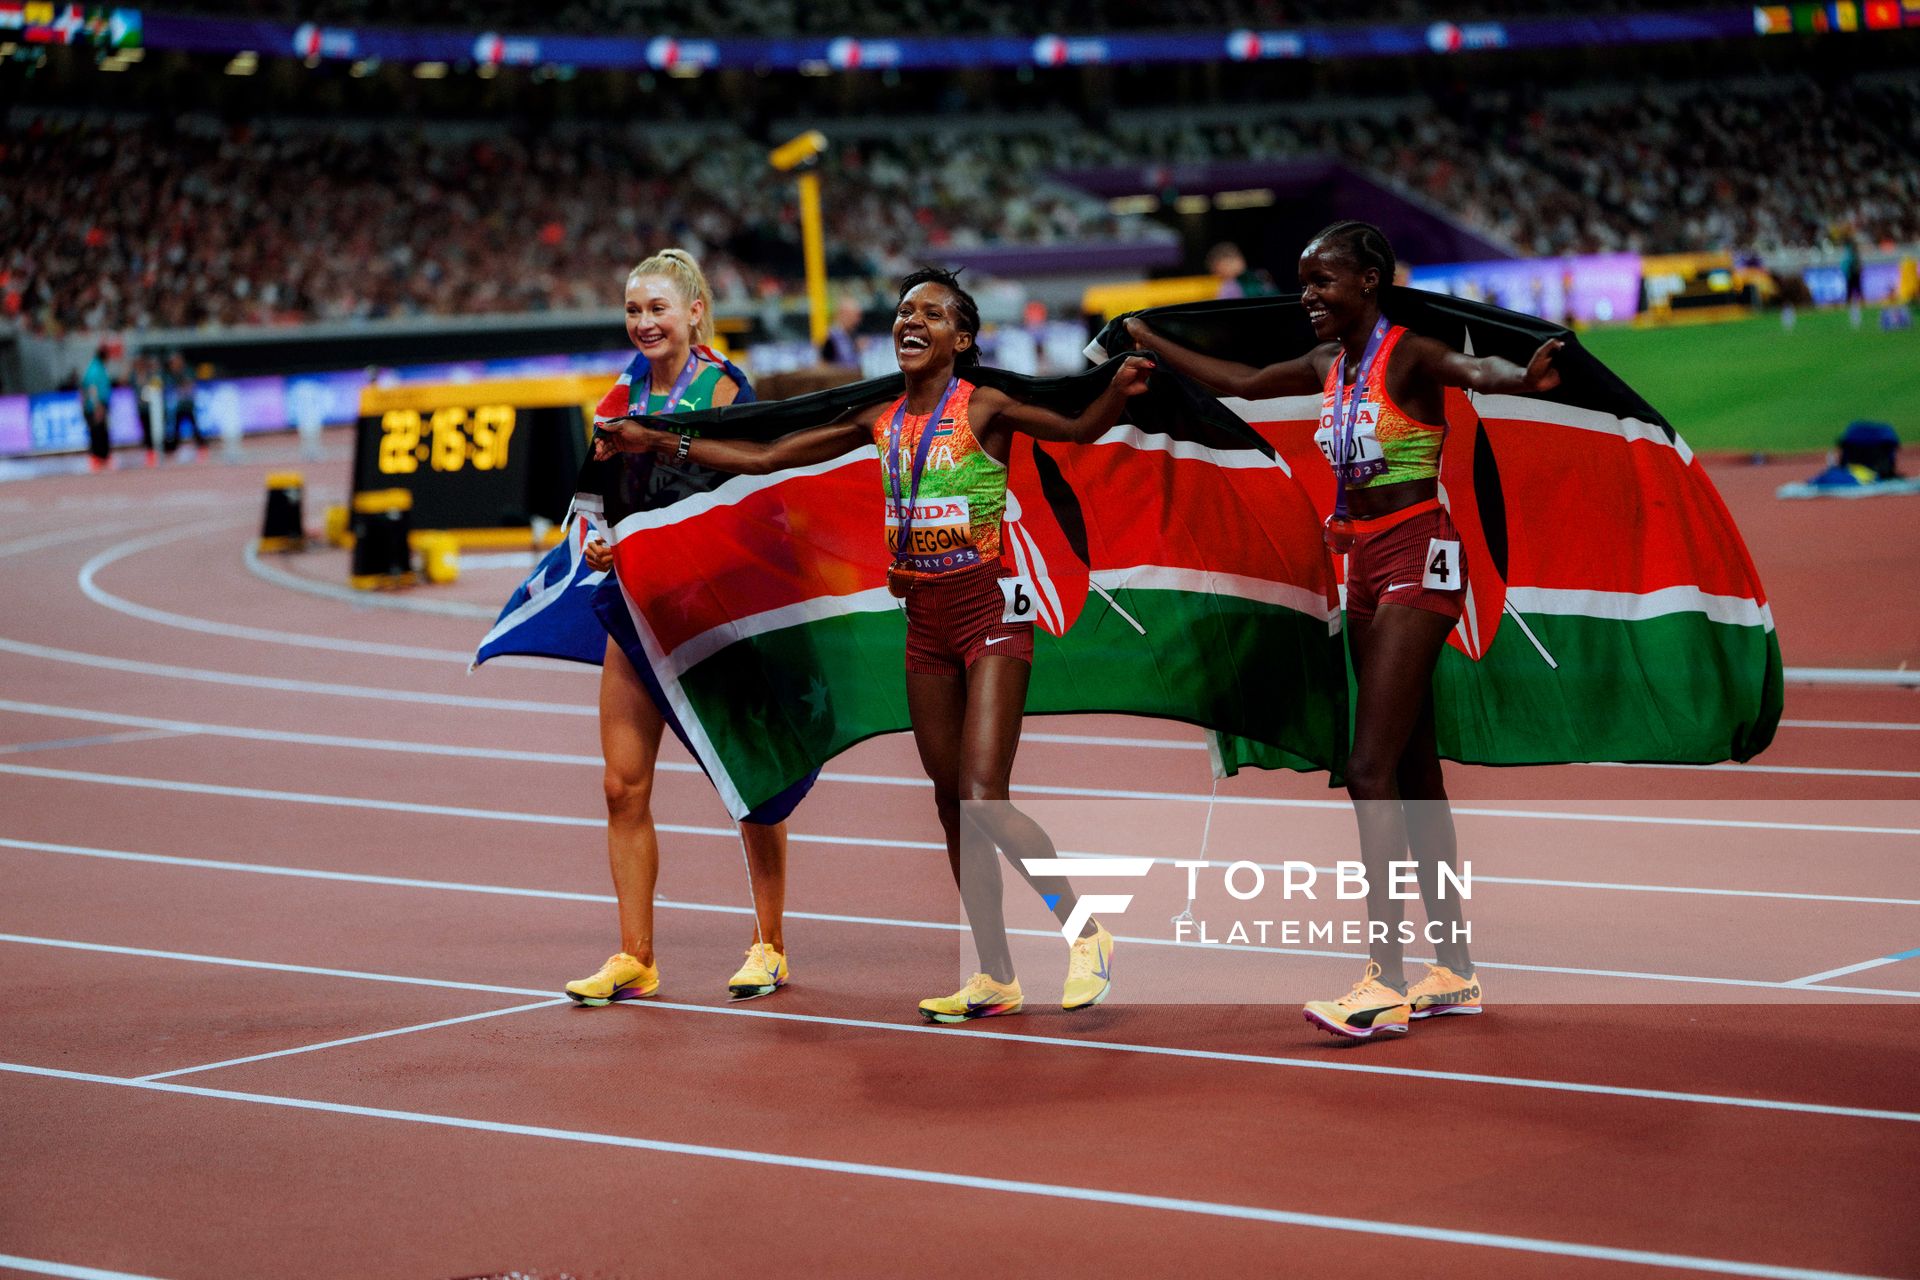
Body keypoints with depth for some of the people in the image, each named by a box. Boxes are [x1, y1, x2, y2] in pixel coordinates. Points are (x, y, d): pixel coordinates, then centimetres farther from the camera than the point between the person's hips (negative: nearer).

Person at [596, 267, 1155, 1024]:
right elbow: (764, 458, 13)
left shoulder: (984, 408, -8)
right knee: (951, 800, 6)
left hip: (990, 611, -6)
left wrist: (1119, 389, -38)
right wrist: (659, 444, 10)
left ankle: (1087, 937, 2)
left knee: (983, 798, -15)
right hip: (925, 620, 6)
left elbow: (1080, 429, -16)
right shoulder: (880, 422, 8)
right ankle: (995, 978, 14)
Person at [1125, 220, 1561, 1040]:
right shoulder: (1327, 367, 10)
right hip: (1364, 569, 8)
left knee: (1371, 771, -15)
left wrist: (1524, 379, -57)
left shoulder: (1407, 357, -14)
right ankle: (1454, 972, 17)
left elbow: (1474, 371, -35)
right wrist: (1149, 344, 32)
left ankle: (1385, 980, -16)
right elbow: (1236, 382, 27)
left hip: (1417, 563, -8)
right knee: (1414, 777, 11)